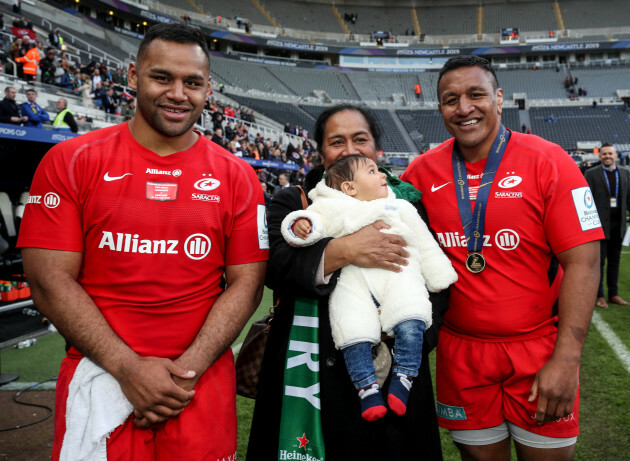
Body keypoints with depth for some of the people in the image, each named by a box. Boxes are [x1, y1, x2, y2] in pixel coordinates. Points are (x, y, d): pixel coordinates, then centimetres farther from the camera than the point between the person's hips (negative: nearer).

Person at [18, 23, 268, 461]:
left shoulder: (236, 177, 1)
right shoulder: (71, 162, -2)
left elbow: (246, 282, -1)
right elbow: (51, 280, -6)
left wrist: (188, 370, -11)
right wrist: (129, 368, -13)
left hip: (203, 380, 1)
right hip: (100, 372, -1)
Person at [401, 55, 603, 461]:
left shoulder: (548, 161, -9)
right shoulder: (421, 172, -1)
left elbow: (582, 261, -12)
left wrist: (565, 360, -17)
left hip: (539, 349, -2)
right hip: (461, 349, 2)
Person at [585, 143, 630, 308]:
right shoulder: (591, 174, -2)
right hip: (600, 223, -4)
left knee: (615, 260, 11)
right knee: (599, 260, 0)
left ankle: (613, 294, 20)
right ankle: (599, 296, 8)